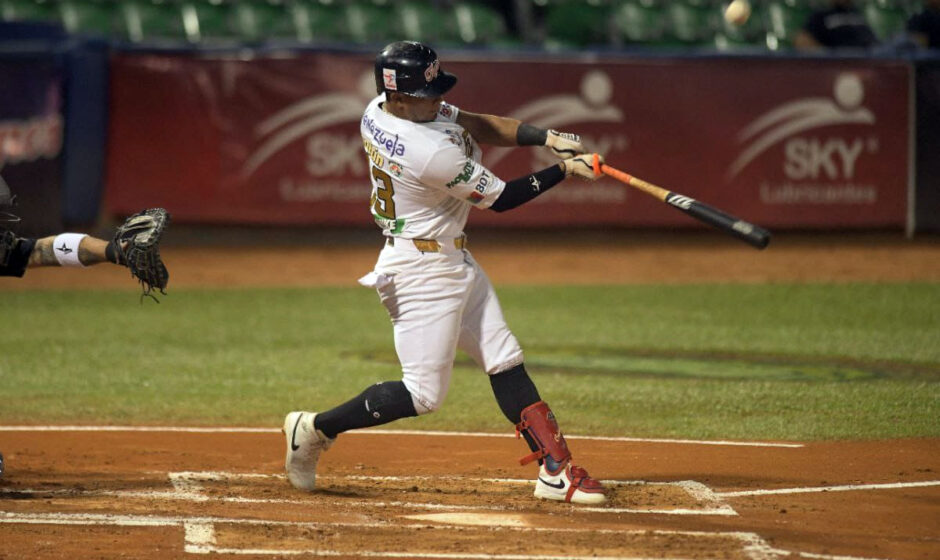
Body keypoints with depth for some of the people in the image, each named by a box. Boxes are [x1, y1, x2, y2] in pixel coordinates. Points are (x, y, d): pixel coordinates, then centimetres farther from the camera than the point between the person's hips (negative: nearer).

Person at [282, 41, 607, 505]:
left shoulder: (378, 112, -3)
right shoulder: (433, 153, -30)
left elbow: (477, 126, 3)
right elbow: (500, 198, -16)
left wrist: (547, 137, -8)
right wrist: (563, 171, -8)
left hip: (453, 260, 10)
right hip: (423, 271, -10)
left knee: (506, 362, 9)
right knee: (424, 393, -4)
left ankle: (556, 470, 11)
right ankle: (315, 429, 10)